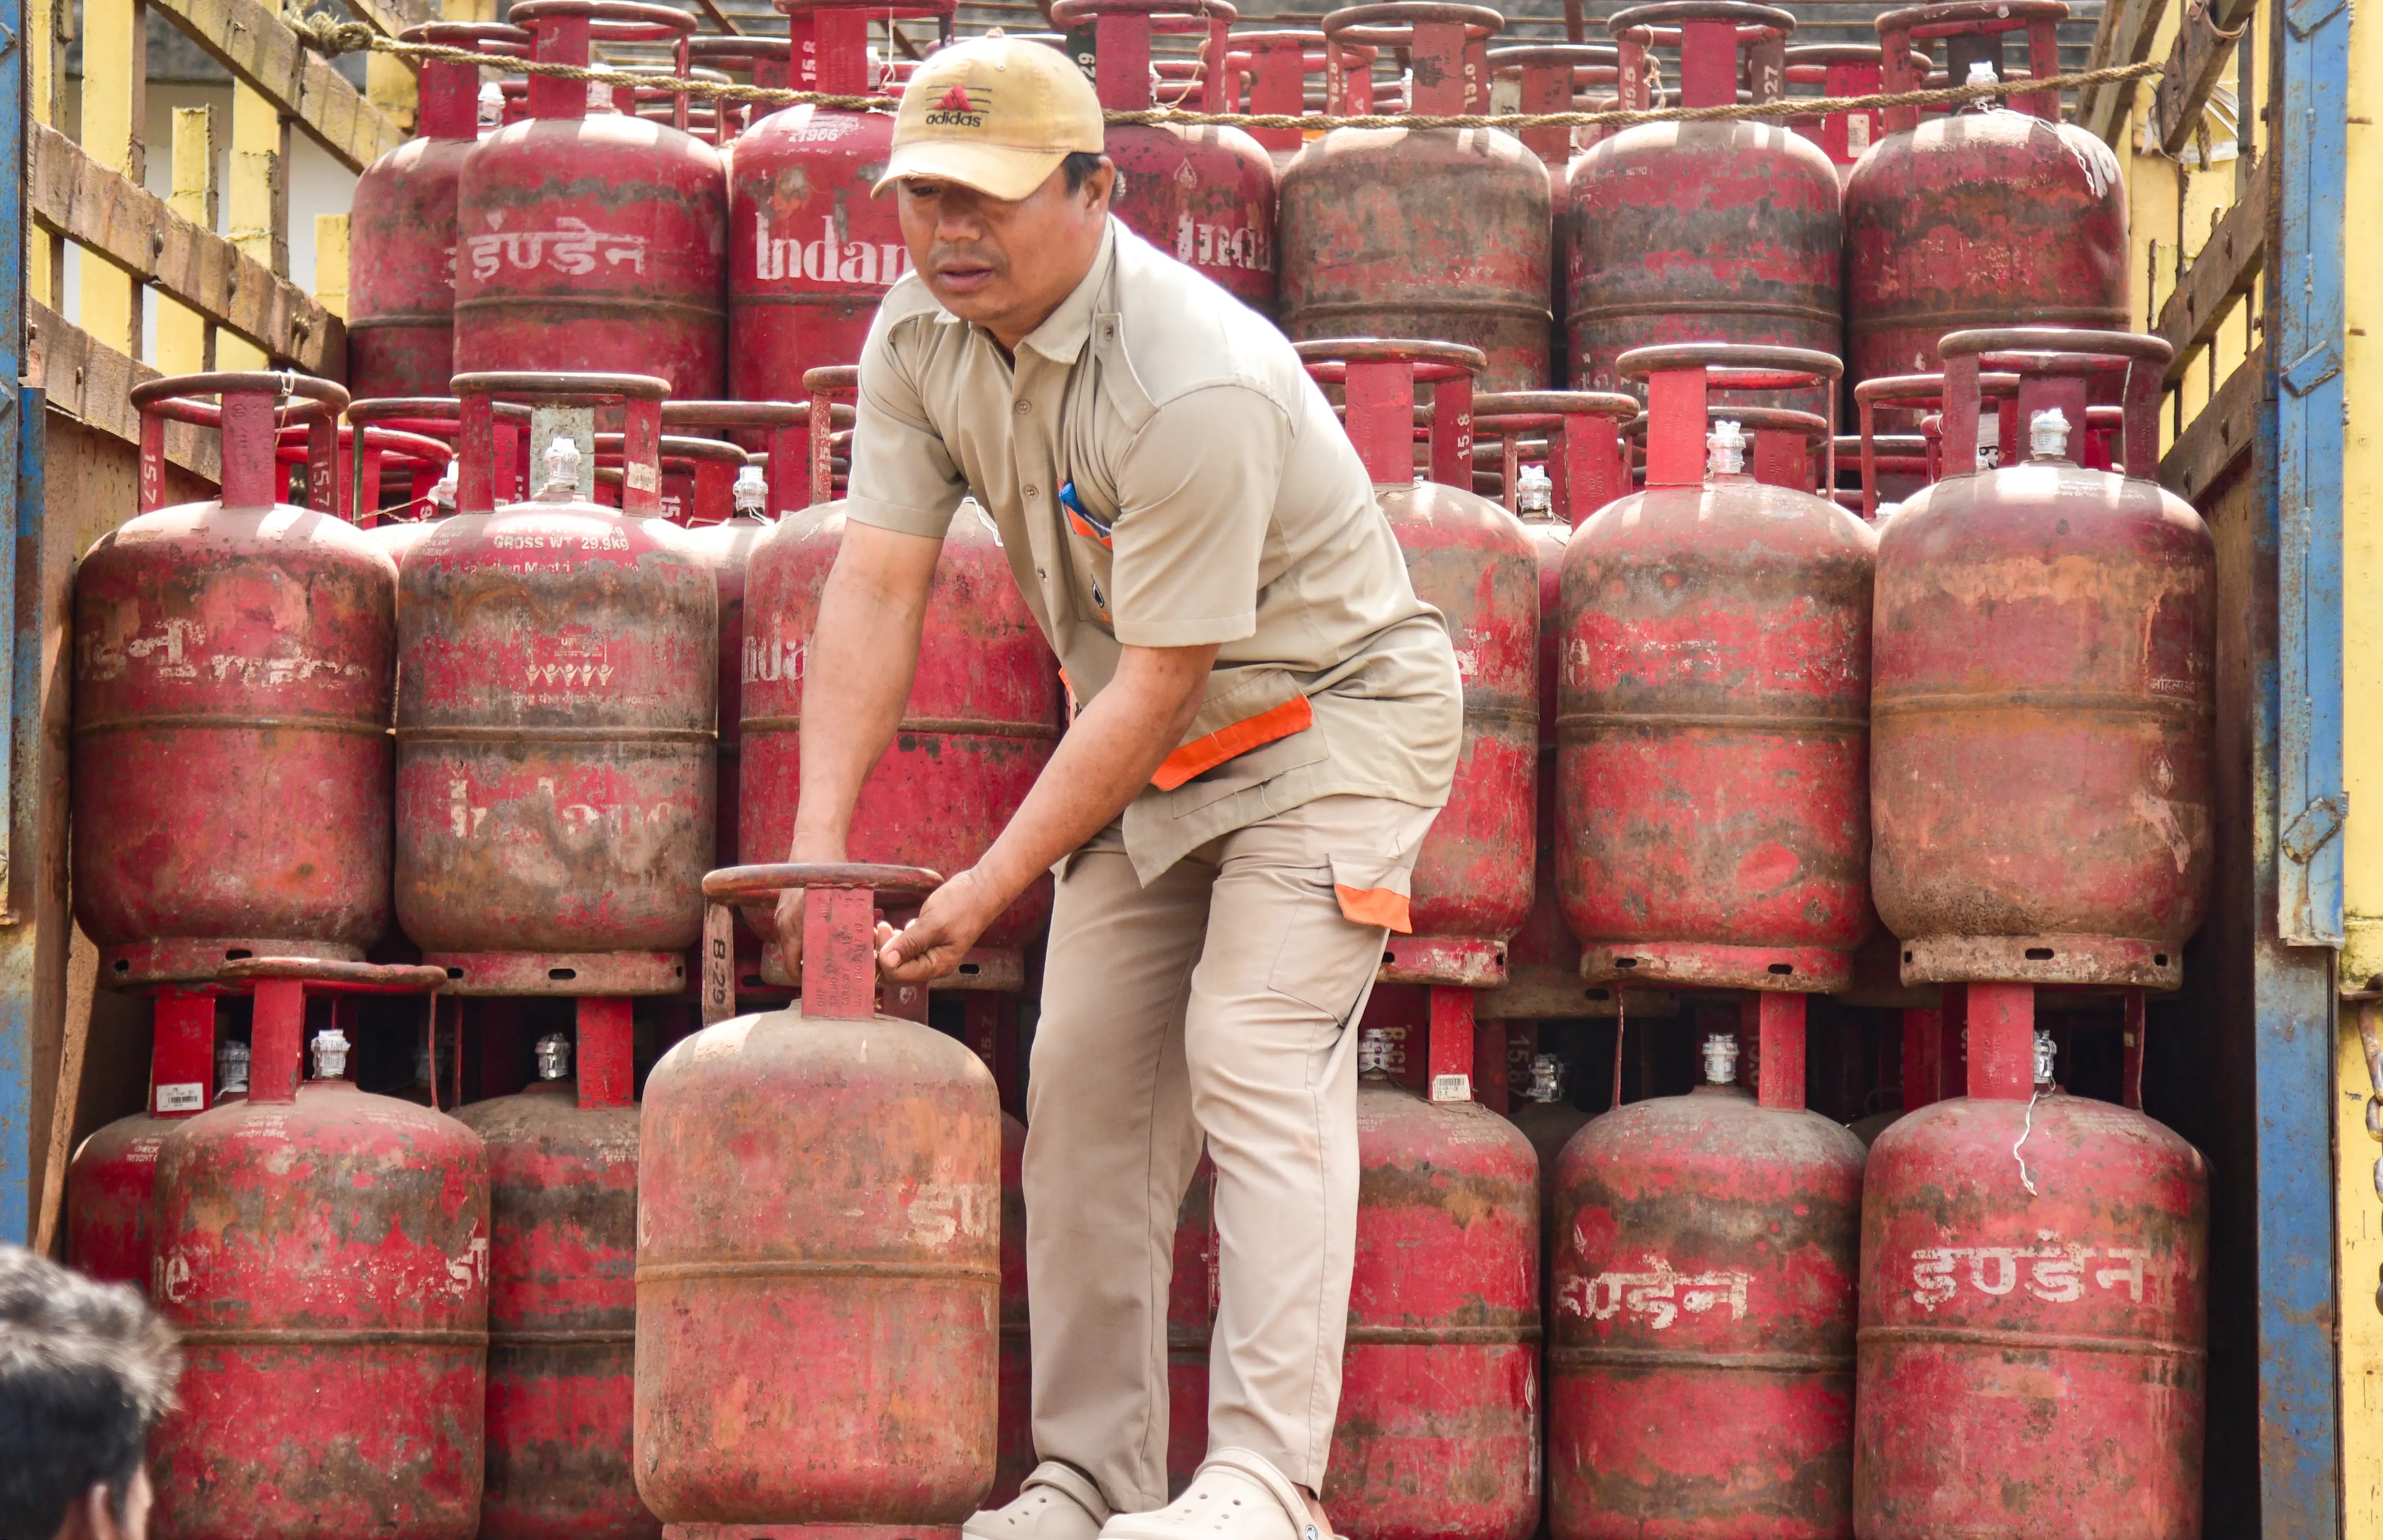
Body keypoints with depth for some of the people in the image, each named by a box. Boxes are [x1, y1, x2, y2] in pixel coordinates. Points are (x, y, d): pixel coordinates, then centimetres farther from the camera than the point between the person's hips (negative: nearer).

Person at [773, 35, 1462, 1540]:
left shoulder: (1201, 384, -32)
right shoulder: (923, 334, -8)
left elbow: (1159, 683, -27)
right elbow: (878, 585, -9)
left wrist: (994, 882, -25)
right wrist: (820, 839, -18)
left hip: (1330, 710, -8)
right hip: (1150, 750, 8)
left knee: (1255, 1060, -20)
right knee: (1086, 1088, 2)